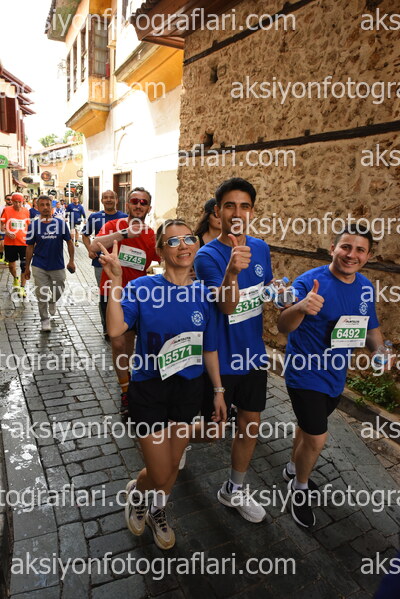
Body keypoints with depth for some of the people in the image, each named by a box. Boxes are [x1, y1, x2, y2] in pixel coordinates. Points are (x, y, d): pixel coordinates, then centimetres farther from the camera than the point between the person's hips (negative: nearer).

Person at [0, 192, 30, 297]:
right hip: (10, 242, -1)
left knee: (24, 265, -3)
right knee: (11, 265, 13)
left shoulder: (26, 211, 3)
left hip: (24, 242, 1)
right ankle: (15, 278, 43)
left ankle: (22, 287, 8)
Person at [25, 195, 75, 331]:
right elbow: (30, 247, 3)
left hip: (58, 266, 1)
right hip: (39, 267, 0)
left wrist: (71, 261, -1)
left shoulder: (61, 223, -4)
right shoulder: (33, 225, -3)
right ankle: (45, 320, 20)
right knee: (42, 295, 3)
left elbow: (69, 242, 4)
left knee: (58, 292, 15)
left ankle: (52, 302, 49)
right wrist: (27, 267, 5)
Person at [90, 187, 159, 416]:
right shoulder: (113, 226, -7)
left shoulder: (152, 236, -1)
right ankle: (126, 392, 12)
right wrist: (124, 233, -33)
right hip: (113, 293, -2)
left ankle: (127, 373, 43)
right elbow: (94, 247, -26)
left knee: (130, 339, 17)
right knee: (118, 343, -4)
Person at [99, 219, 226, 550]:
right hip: (149, 389, -3)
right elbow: (116, 328, -30)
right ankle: (136, 492, 44)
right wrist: (116, 279, -33)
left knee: (173, 464, 19)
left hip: (189, 388, 3)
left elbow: (209, 348, 3)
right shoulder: (143, 287, -13)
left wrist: (218, 391, 7)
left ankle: (157, 511, 51)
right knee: (160, 473, 5)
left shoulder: (203, 293, -5)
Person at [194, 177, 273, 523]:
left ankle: (235, 490, 37)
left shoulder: (261, 248, -2)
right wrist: (232, 270, -51)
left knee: (250, 424, 15)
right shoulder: (208, 255, -19)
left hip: (253, 353, 5)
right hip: (220, 358, -5)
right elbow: (227, 305, -33)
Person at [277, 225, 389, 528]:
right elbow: (283, 327, -29)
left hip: (336, 375, 6)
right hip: (306, 374, -6)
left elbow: (371, 328, 11)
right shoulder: (309, 281, -22)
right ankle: (300, 488, 30)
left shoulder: (366, 287, -2)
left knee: (311, 427, 24)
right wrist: (301, 307, -50)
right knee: (317, 438, -1)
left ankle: (293, 469, 51)